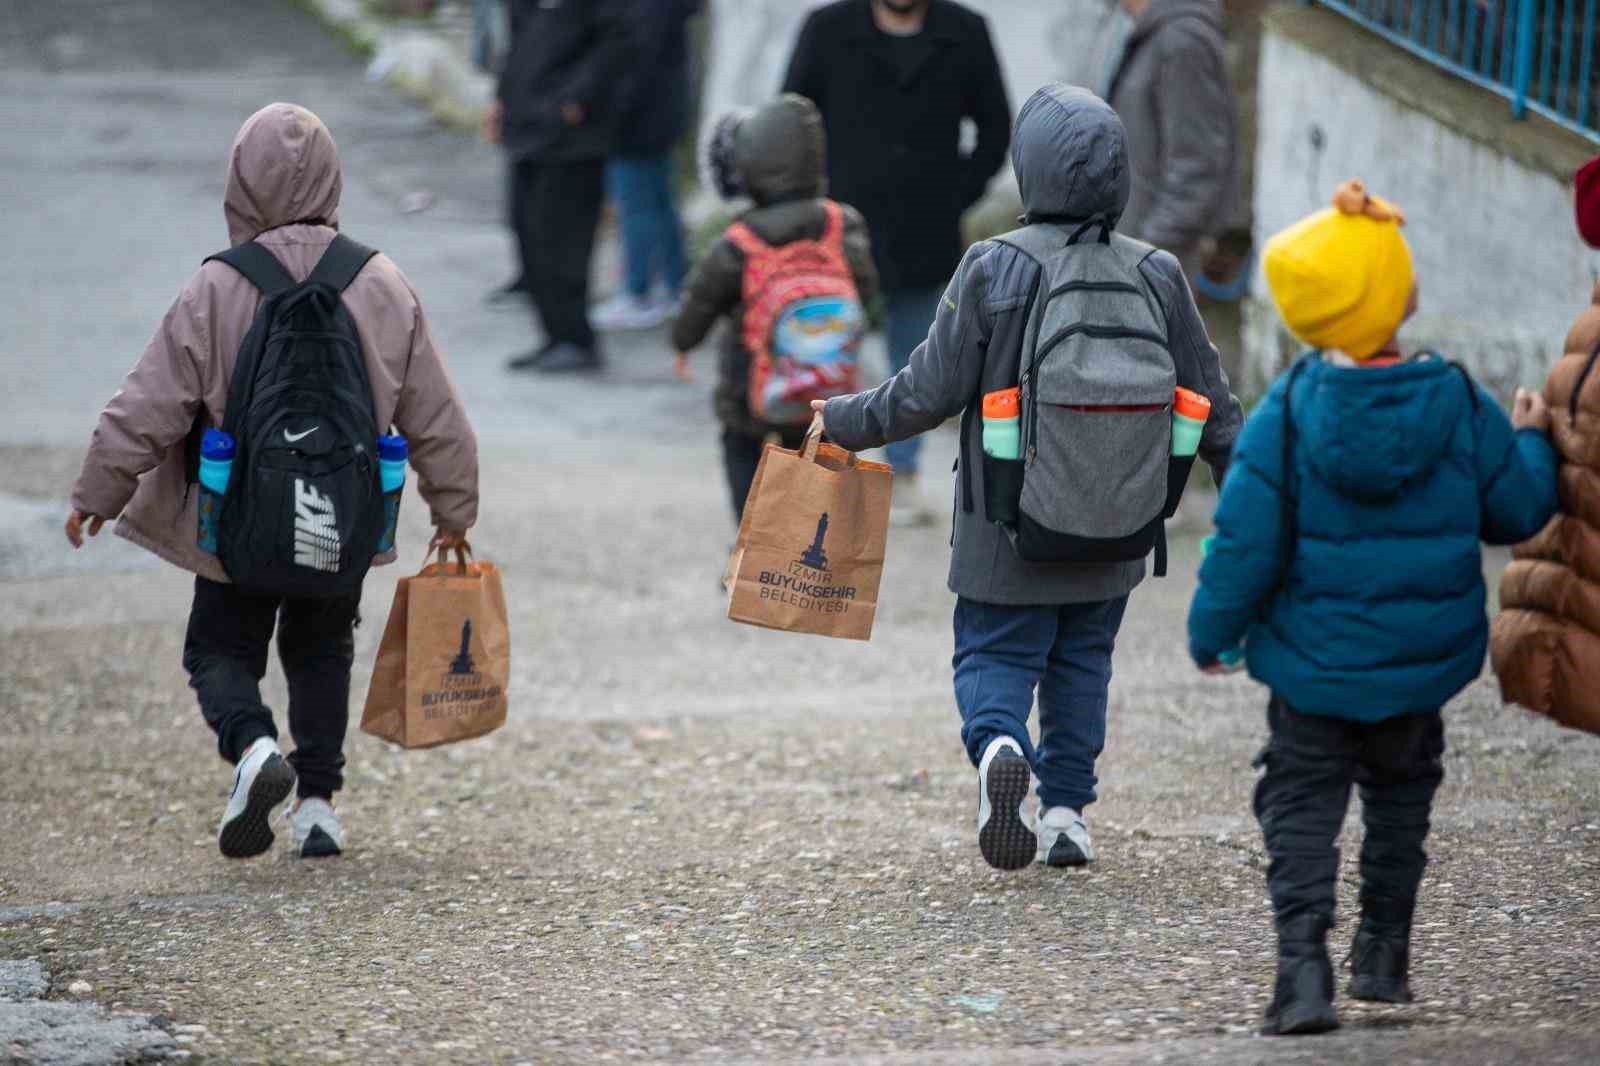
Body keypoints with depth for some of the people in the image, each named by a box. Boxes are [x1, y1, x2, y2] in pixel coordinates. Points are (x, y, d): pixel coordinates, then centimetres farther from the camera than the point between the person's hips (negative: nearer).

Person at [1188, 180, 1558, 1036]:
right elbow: (1517, 510, -1)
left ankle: (1303, 965, -9)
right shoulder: (1457, 405, -12)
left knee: (1301, 805, 8)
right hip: (1424, 665, 2)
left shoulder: (1286, 416, -16)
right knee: (1400, 798, 24)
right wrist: (1530, 443, 20)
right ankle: (1384, 955, 28)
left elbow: (1246, 542, -13)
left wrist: (1212, 631, 3)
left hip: (1314, 666, -2)